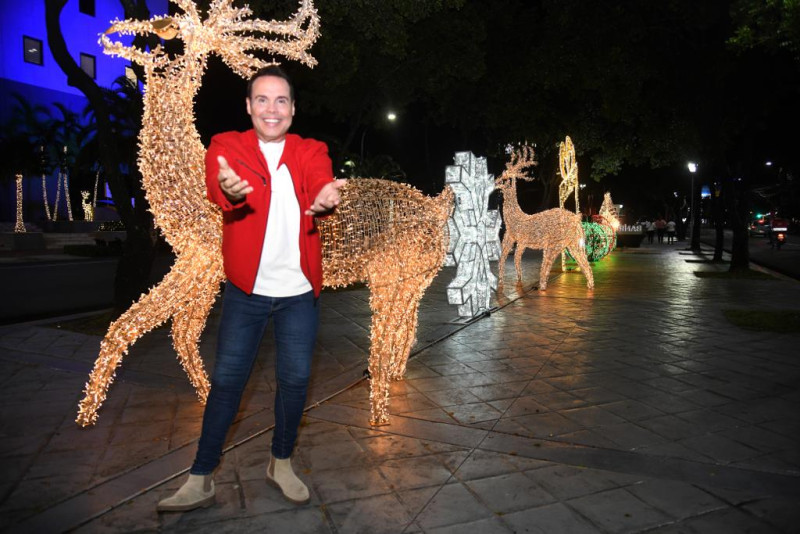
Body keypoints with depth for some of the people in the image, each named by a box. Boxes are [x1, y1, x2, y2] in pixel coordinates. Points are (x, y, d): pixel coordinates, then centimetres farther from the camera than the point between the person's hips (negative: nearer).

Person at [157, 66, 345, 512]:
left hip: (300, 292, 2)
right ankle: (202, 478, 19)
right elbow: (217, 182, -22)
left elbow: (321, 182, -19)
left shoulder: (312, 152, 3)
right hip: (246, 290, -1)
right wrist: (229, 189, -47)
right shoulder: (227, 146, 0)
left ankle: (282, 463, 30)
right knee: (227, 379, 4)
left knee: (295, 379, 9)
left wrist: (326, 197, -45)